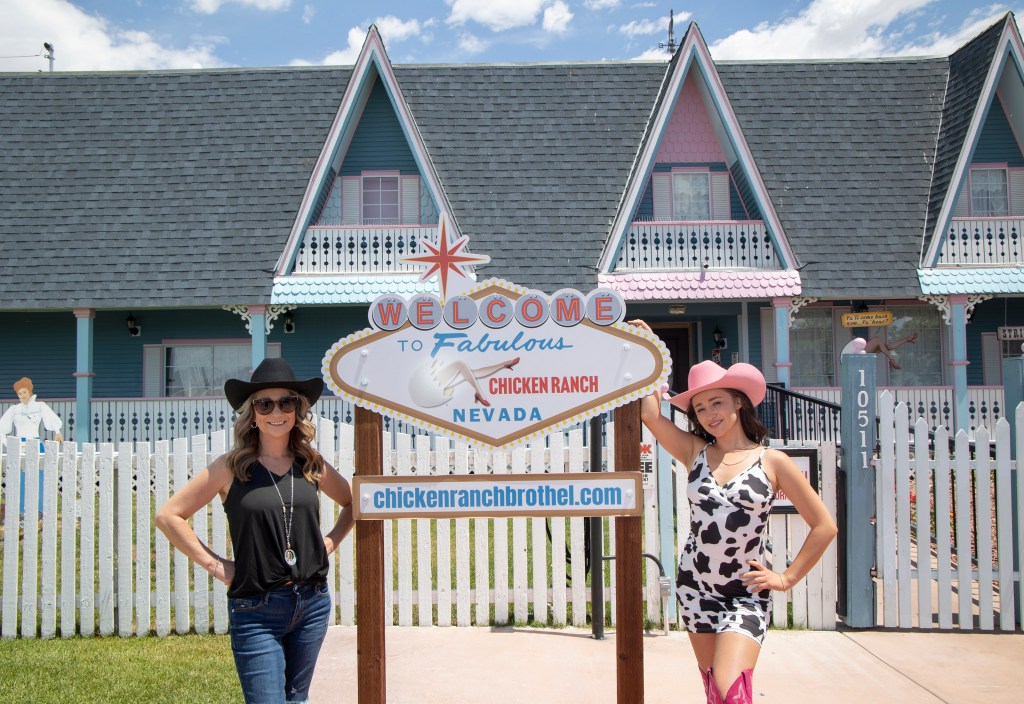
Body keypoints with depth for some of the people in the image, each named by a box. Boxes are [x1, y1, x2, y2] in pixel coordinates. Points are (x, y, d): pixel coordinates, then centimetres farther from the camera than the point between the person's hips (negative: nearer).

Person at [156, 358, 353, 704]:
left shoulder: (312, 465, 4)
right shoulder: (231, 467, -6)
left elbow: (352, 502, 22)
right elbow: (168, 515, -5)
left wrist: (331, 540, 7)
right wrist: (214, 564, -7)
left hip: (313, 604, 4)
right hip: (256, 611, -4)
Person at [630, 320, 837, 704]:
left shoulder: (772, 462, -5)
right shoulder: (696, 453, 3)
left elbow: (824, 526, -2)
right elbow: (651, 415, -7)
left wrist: (787, 578, -3)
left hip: (745, 594, -4)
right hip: (695, 587, 4)